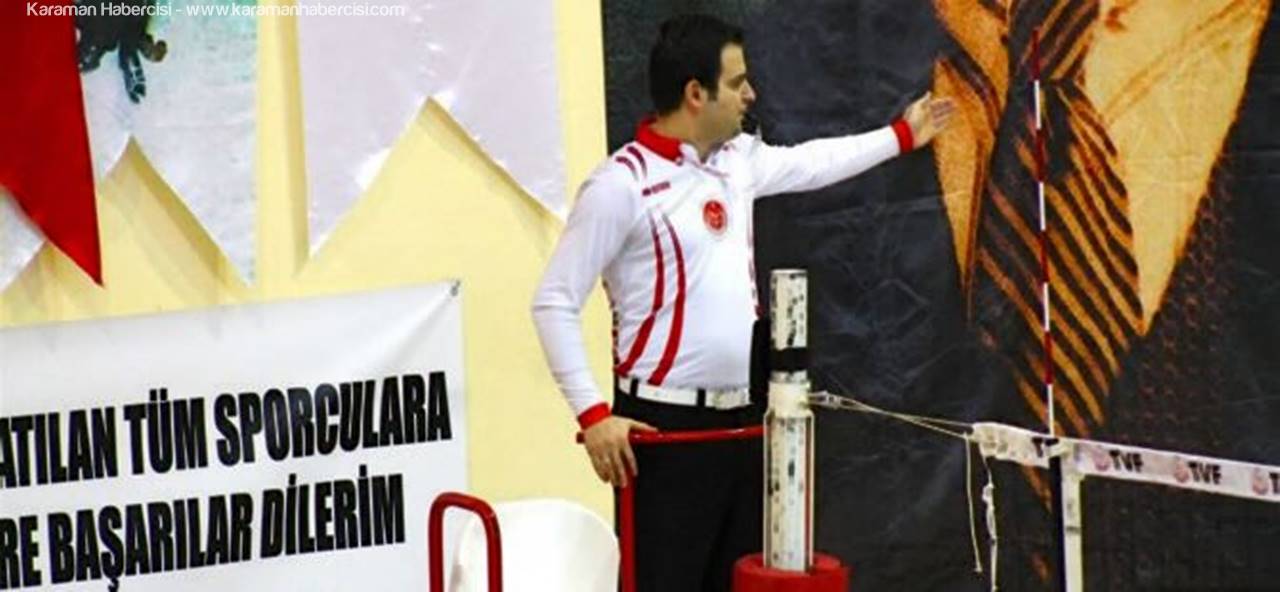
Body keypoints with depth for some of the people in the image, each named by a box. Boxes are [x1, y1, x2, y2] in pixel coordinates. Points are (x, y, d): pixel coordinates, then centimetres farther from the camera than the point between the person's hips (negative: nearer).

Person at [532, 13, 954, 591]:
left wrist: (900, 136, 42)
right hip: (665, 429, -8)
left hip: (744, 420, 8)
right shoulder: (622, 183, -13)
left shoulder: (738, 158, 9)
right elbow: (554, 302, -12)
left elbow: (808, 163, 32)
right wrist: (592, 413, -19)